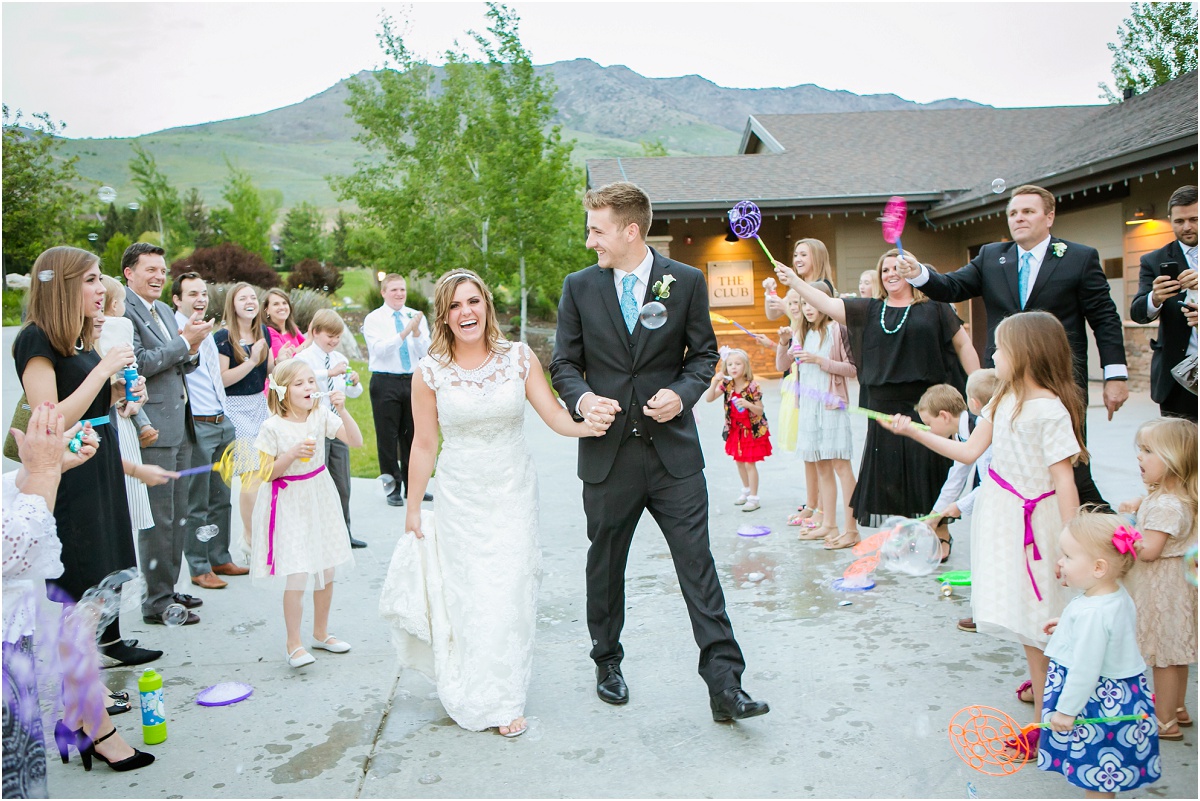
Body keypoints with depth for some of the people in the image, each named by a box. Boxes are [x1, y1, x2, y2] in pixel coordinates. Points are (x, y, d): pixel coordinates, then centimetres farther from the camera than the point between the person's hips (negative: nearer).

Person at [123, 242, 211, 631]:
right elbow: (138, 363, -19)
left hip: (179, 426, 9)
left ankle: (168, 588, 27)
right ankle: (156, 602, 6)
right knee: (158, 518, -3)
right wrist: (184, 342, -15)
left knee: (178, 514, 15)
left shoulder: (165, 310, 17)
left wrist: (191, 348, -1)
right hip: (153, 429, -9)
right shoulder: (123, 311, -10)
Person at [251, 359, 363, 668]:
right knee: (297, 576, -8)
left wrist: (342, 410, -21)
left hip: (320, 499, 5)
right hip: (289, 506, -5)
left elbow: (356, 441, -10)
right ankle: (294, 643, 10)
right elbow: (267, 473, -10)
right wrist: (292, 454, -25)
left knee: (327, 572, 11)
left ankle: (320, 633, 31)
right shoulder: (272, 427, -13)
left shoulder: (321, 416, -4)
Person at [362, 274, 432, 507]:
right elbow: (380, 349, -18)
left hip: (413, 381, 3)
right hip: (385, 383, -3)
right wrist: (405, 332, -28)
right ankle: (393, 488, 15)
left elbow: (426, 353, -1)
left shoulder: (416, 316, 6)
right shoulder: (374, 319, -2)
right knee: (388, 437, 3)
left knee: (411, 435, 11)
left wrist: (417, 332, -18)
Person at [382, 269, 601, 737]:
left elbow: (556, 417, -7)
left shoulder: (519, 358, -4)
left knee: (509, 597, 1)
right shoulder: (430, 371, -5)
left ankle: (506, 700, 18)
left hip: (513, 494, 0)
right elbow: (424, 444, 2)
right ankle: (470, 698, 29)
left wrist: (590, 423, -28)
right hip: (459, 499, 0)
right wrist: (412, 508, 7)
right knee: (465, 597, 7)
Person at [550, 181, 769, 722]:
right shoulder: (579, 287, 4)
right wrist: (582, 398, -13)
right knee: (605, 565, 14)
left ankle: (724, 684, 3)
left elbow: (704, 353, 8)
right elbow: (564, 363, 8)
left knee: (698, 566, -3)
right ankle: (607, 663, 34)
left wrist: (683, 392, -11)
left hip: (674, 452, -1)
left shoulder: (687, 282, 1)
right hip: (607, 453, 2)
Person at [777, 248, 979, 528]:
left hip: (926, 405, -3)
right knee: (890, 474, 7)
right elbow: (828, 305, 4)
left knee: (928, 469, 2)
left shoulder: (933, 307, 3)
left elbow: (963, 344, 7)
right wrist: (794, 281, -5)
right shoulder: (869, 310, 11)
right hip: (884, 407, 3)